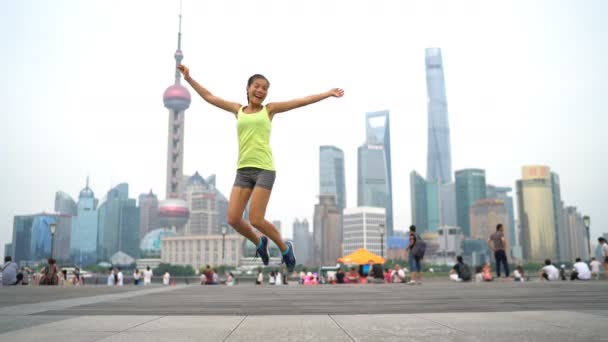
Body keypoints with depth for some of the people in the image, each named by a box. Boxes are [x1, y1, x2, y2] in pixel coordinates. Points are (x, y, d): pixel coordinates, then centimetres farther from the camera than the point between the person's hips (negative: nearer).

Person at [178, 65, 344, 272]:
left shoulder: (269, 109, 7)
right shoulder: (238, 110, 14)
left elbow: (302, 101, 4)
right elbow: (209, 97, 19)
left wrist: (328, 94, 2)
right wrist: (189, 79, 18)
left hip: (264, 169, -4)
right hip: (243, 170, 4)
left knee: (256, 220, -9)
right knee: (233, 219, -4)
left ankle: (285, 248, 17)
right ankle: (259, 243, 24)